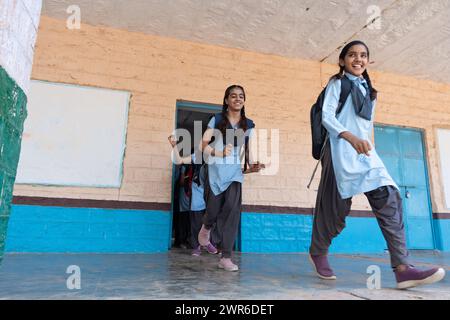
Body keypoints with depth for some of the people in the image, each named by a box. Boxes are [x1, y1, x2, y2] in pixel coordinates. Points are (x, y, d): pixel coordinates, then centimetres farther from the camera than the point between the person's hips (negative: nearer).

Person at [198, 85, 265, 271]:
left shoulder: (248, 125, 10)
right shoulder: (216, 120, 2)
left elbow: (250, 148, 6)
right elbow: (203, 145, -4)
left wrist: (253, 165, -13)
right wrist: (218, 153, -23)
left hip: (235, 173, 2)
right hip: (215, 171, -1)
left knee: (232, 211, -13)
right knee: (214, 210, 2)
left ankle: (226, 258, -6)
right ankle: (206, 227, 42)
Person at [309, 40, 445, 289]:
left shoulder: (369, 90, 25)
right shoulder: (337, 84, 6)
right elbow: (327, 116, -9)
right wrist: (350, 137, -25)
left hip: (366, 153, 6)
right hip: (341, 151, -6)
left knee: (388, 199, -14)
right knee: (336, 206, -4)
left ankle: (402, 268, -18)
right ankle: (318, 252, 20)